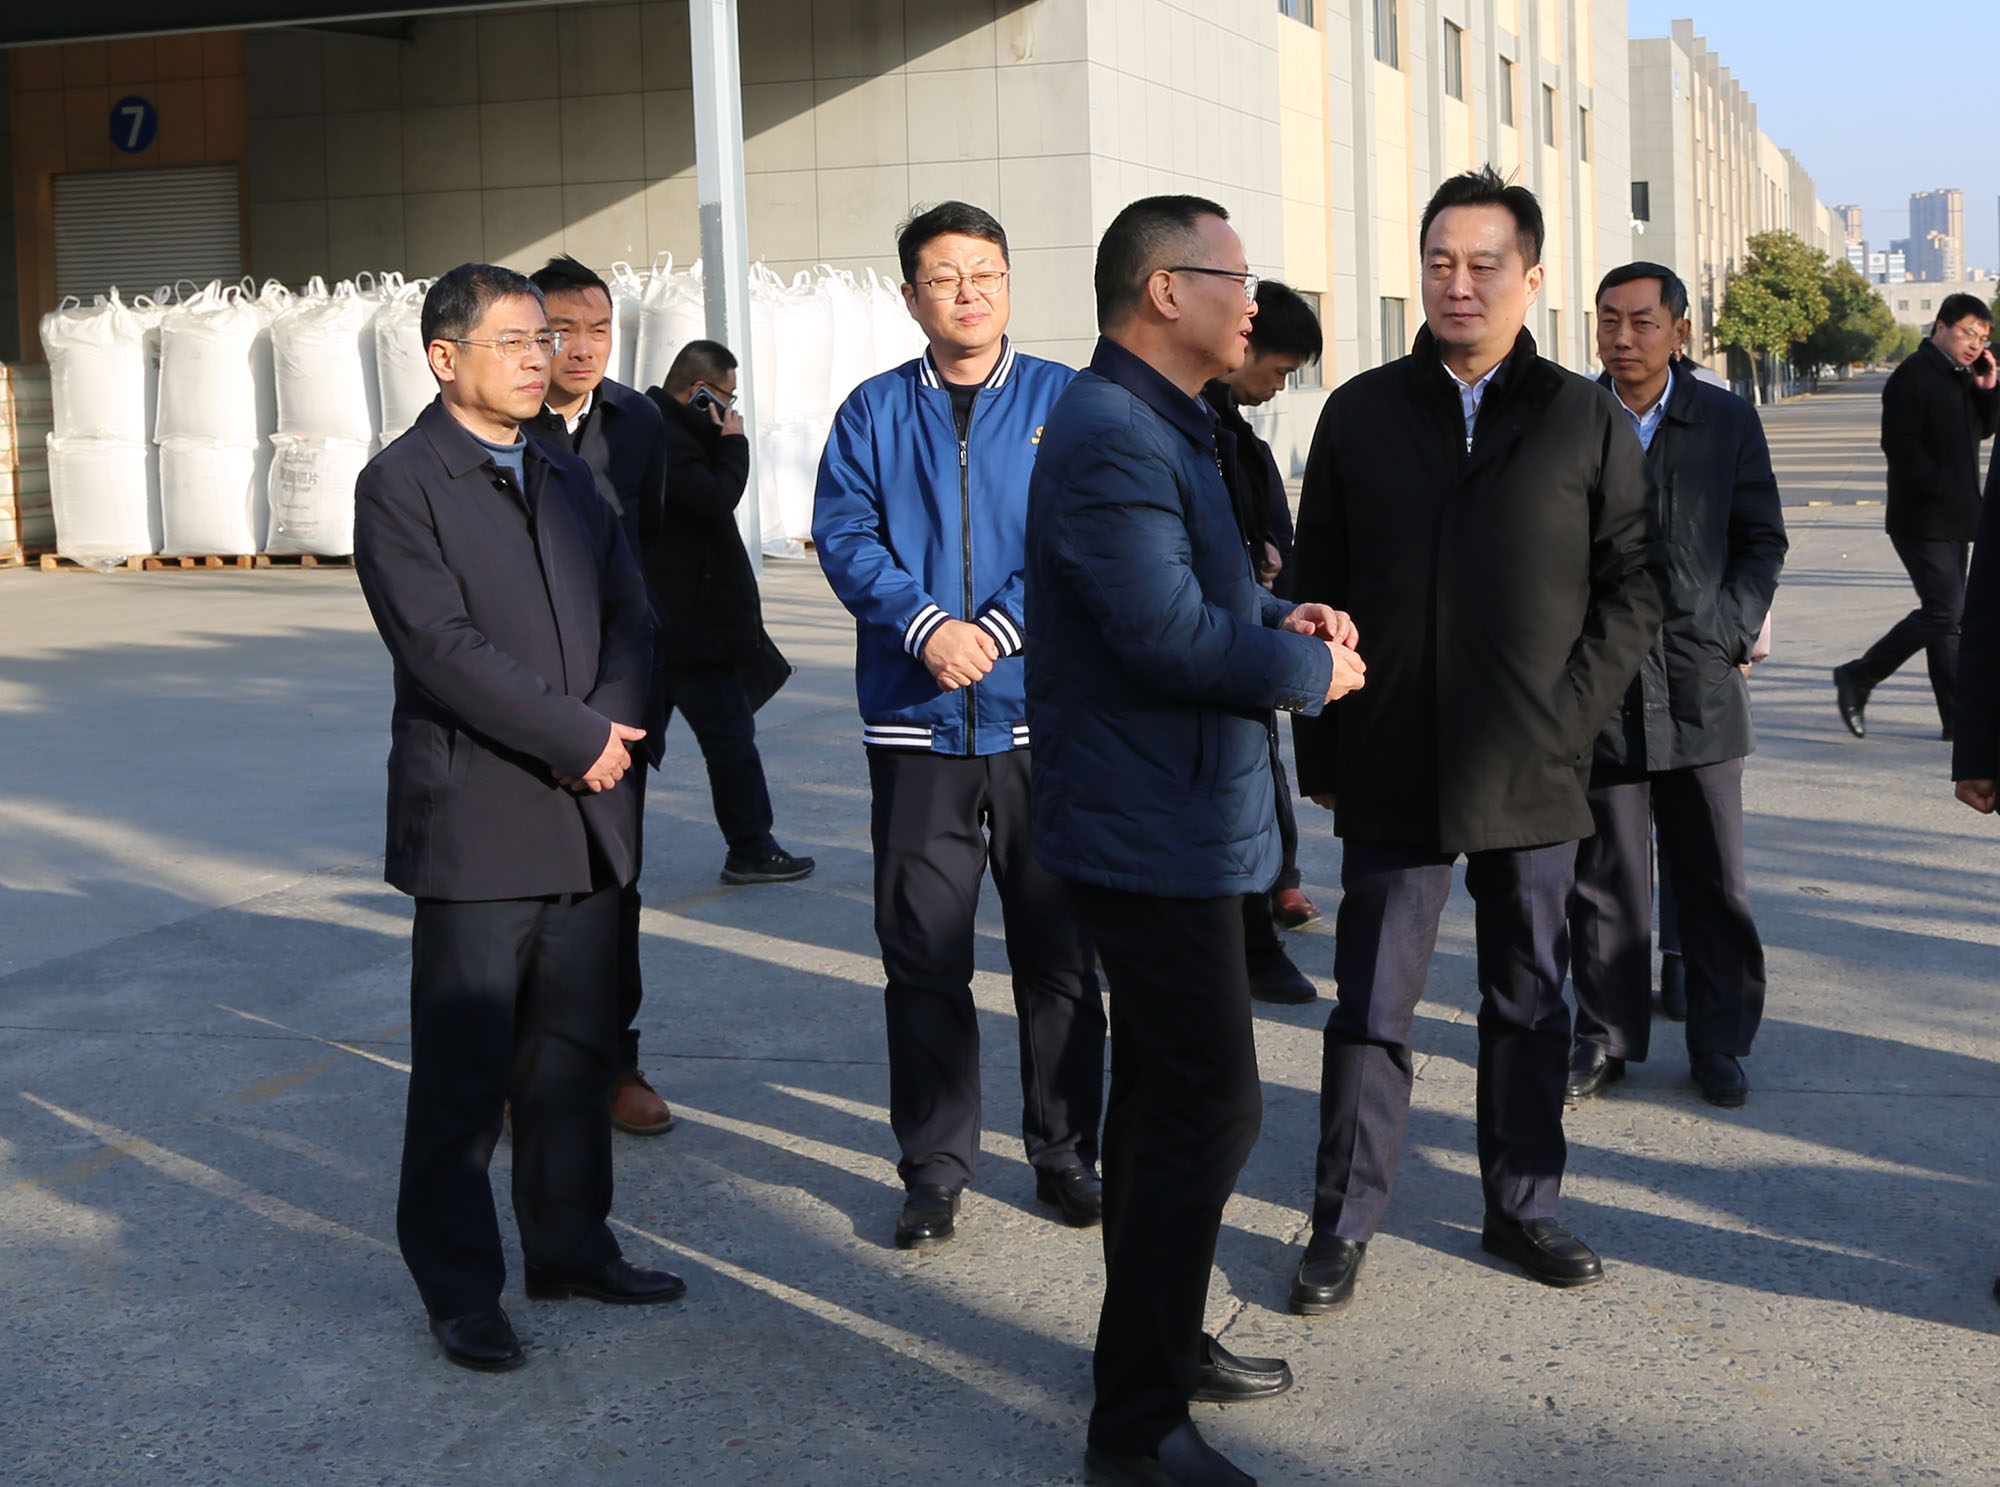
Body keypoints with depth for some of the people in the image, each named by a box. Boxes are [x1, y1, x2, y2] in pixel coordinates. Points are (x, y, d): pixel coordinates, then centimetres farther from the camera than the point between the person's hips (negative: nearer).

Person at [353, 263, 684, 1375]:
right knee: (465, 1070, 0)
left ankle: (571, 1245, 27)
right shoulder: (401, 486, -8)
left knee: (575, 1051, 14)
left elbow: (629, 612, 10)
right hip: (476, 817, -6)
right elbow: (446, 648, -16)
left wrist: (615, 722, -9)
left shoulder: (566, 477, 15)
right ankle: (460, 1289, 12)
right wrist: (578, 739, -16)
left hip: (588, 816, 7)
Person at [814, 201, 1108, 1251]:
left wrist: (998, 628, -17)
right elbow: (843, 534, -2)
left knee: (1058, 951, 7)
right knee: (923, 957, 4)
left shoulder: (1067, 404, 4)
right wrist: (924, 623, -17)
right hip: (917, 721, 1)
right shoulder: (874, 412, 8)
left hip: (1043, 717, 0)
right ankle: (935, 1168, 15)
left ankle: (1065, 1154, 21)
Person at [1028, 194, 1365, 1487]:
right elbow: (1167, 634, -27)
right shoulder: (1111, 438, -20)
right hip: (1154, 831, -11)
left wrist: (1277, 619, 3)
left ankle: (1162, 1346, 35)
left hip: (1170, 821, 11)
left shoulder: (1164, 427, 15)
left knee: (1166, 1096, 20)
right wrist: (1310, 668, -13)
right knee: (1211, 1110, -7)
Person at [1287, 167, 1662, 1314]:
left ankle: (1522, 1207, 26)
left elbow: (1636, 583, 4)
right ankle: (1346, 1225, 14)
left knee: (1530, 1000, 12)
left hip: (1534, 778, 0)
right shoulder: (1362, 413, 5)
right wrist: (1321, 748, 2)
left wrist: (1572, 712, -6)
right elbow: (1318, 587, 7)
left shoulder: (1587, 420, 2)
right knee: (1372, 1007, 4)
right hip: (1392, 774, 0)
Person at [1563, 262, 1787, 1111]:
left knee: (1713, 881, 6)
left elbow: (1762, 540, 8)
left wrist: (1730, 630, -5)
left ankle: (1719, 1044, 18)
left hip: (1700, 683, 1)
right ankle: (1606, 1036, 19)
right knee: (1605, 877, 7)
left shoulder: (1728, 422, 5)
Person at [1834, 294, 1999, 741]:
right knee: (1944, 611, -13)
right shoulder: (1913, 376, -13)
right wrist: (1943, 489, -20)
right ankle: (1857, 678, -2)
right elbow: (1900, 445, -20)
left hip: (1952, 519, 9)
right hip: (1922, 519, -9)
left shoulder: (1961, 376, 15)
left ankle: (1959, 717, 10)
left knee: (1947, 613, 8)